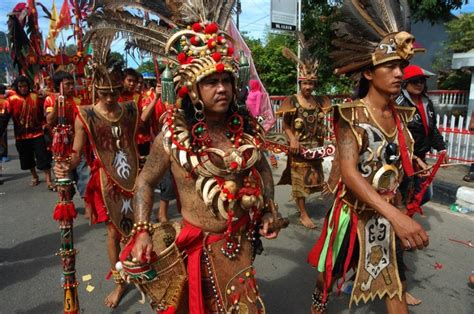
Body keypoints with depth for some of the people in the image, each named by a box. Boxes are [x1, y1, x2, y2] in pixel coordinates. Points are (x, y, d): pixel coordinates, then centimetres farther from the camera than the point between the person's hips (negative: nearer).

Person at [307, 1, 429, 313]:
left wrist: (399, 209, 15)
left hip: (389, 211, 5)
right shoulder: (352, 114, -19)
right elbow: (349, 172, -31)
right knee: (331, 270, 17)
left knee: (395, 283, 15)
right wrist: (395, 215, -41)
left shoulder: (401, 115, 1)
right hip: (355, 210, -5)